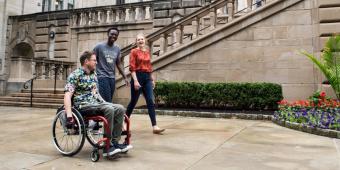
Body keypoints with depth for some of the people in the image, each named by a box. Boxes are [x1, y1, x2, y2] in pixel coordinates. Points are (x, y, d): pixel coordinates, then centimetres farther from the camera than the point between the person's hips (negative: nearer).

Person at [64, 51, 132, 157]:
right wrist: (69, 115, -28)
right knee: (109, 109, -32)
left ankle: (114, 142, -12)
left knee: (120, 109, -14)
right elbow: (67, 95, -17)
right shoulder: (75, 75, -7)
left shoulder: (93, 75, 17)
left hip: (96, 103, 8)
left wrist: (104, 103, 20)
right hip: (83, 105, -7)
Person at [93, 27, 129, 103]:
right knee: (107, 101, -12)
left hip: (112, 78, 5)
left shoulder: (117, 49, 10)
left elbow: (119, 64, 17)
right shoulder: (99, 46, -3)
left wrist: (125, 77, 13)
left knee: (109, 101, 6)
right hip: (102, 76, -5)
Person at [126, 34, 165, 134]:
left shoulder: (147, 52, 14)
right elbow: (132, 68, -10)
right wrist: (135, 81, -18)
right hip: (138, 77, -5)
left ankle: (154, 127, -7)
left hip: (147, 78, 5)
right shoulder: (134, 52, -2)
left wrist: (152, 79, 16)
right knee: (133, 101, 5)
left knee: (151, 102, -4)